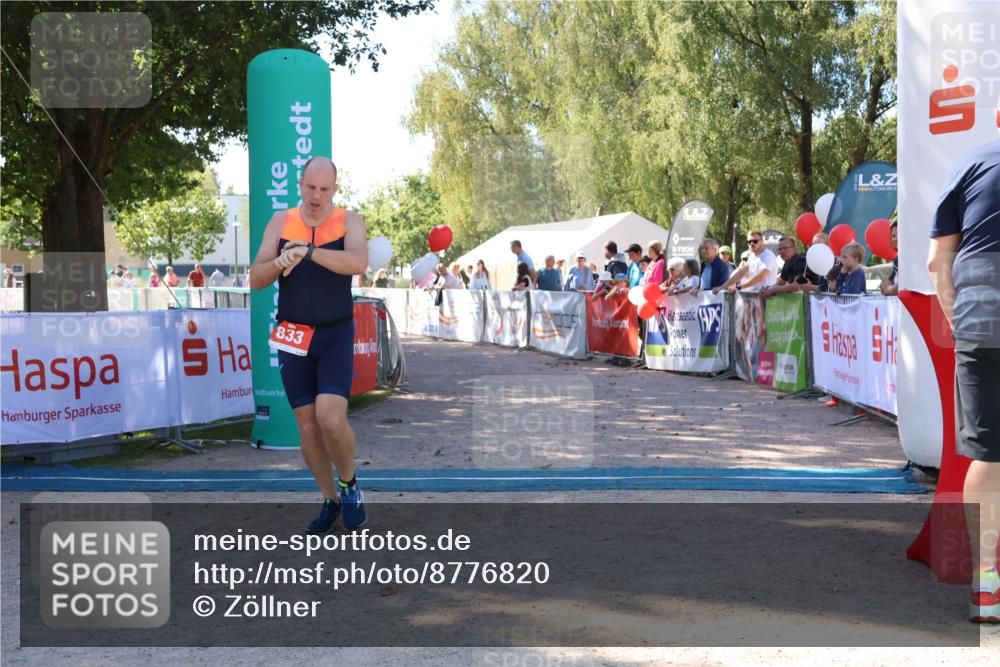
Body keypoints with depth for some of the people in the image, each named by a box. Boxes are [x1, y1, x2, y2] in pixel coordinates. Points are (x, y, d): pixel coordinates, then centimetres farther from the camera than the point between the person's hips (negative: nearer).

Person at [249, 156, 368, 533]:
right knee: (307, 427, 4)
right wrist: (279, 263, -23)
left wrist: (309, 251, -39)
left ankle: (349, 484, 8)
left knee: (331, 418, -19)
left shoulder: (349, 221, -6)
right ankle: (330, 500, 23)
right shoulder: (280, 222, 2)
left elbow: (358, 264, -27)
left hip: (336, 335, -2)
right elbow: (256, 281, -2)